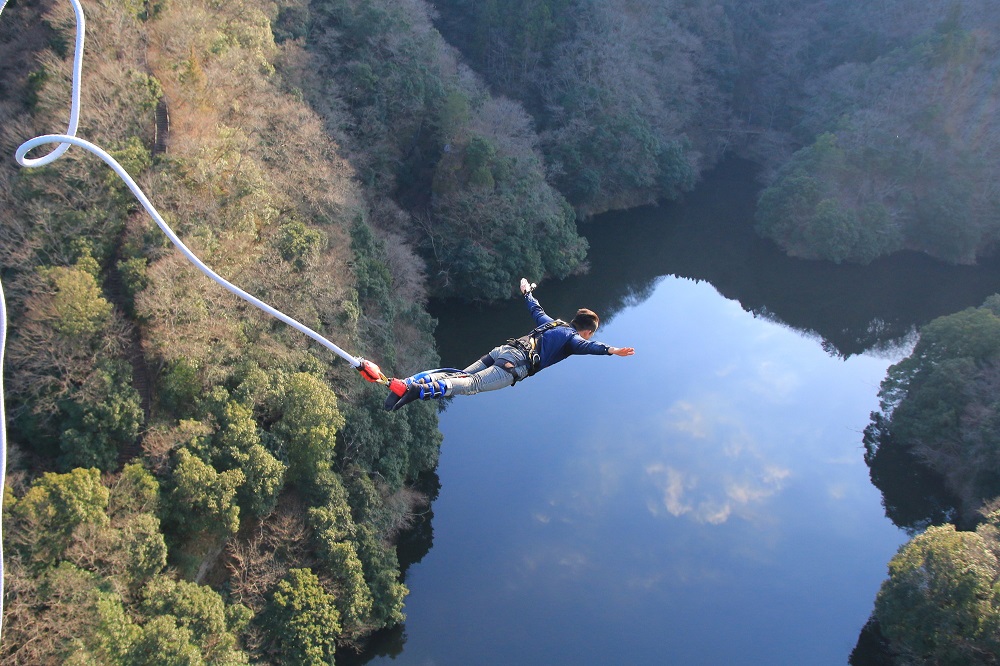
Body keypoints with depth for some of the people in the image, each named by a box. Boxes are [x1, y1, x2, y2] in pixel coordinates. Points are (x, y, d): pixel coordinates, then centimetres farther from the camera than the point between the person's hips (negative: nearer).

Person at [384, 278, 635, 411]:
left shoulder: (553, 323, 29)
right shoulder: (572, 337, 8)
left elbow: (536, 309, 44)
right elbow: (586, 346, -16)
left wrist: (527, 292, 63)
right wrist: (611, 350, -28)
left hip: (502, 350, 8)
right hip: (515, 364, -8)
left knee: (461, 375, -1)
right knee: (471, 384, -22)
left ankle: (407, 382, -17)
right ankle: (418, 391, -42)